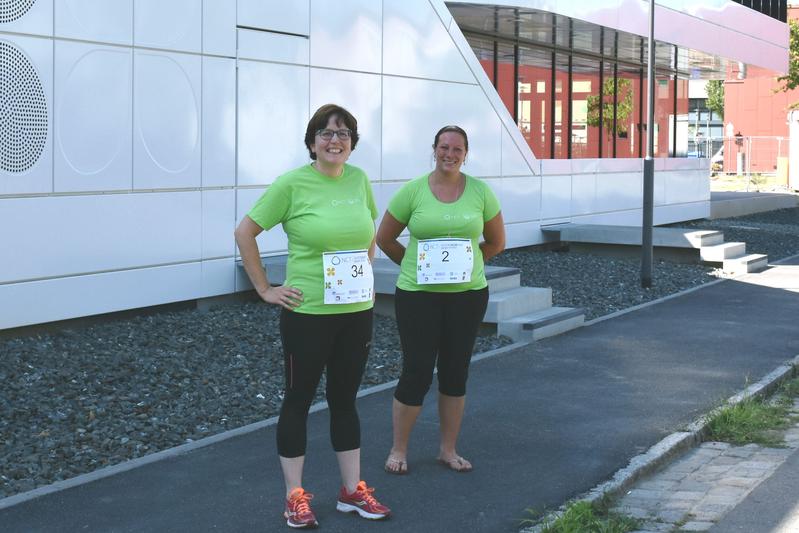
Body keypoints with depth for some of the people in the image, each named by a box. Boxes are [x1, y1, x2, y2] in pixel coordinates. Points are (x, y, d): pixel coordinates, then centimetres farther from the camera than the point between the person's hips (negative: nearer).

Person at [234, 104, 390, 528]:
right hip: (308, 313, -5)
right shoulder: (292, 184, -12)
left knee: (345, 399, 15)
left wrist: (367, 276, 12)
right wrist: (264, 289, -8)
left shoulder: (359, 179, 4)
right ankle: (295, 496, 17)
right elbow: (245, 233, -7)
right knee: (299, 399, 7)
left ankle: (352, 490, 25)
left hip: (357, 312, 5)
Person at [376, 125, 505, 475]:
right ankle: (398, 449, 15)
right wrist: (417, 264, 8)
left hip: (468, 295, 3)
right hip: (418, 295, -2)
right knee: (416, 373, -1)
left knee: (455, 373, 10)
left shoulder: (480, 192, 2)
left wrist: (464, 262, 11)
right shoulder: (413, 191, -4)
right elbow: (384, 238, 5)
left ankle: (448, 450, 24)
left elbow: (496, 242, 13)